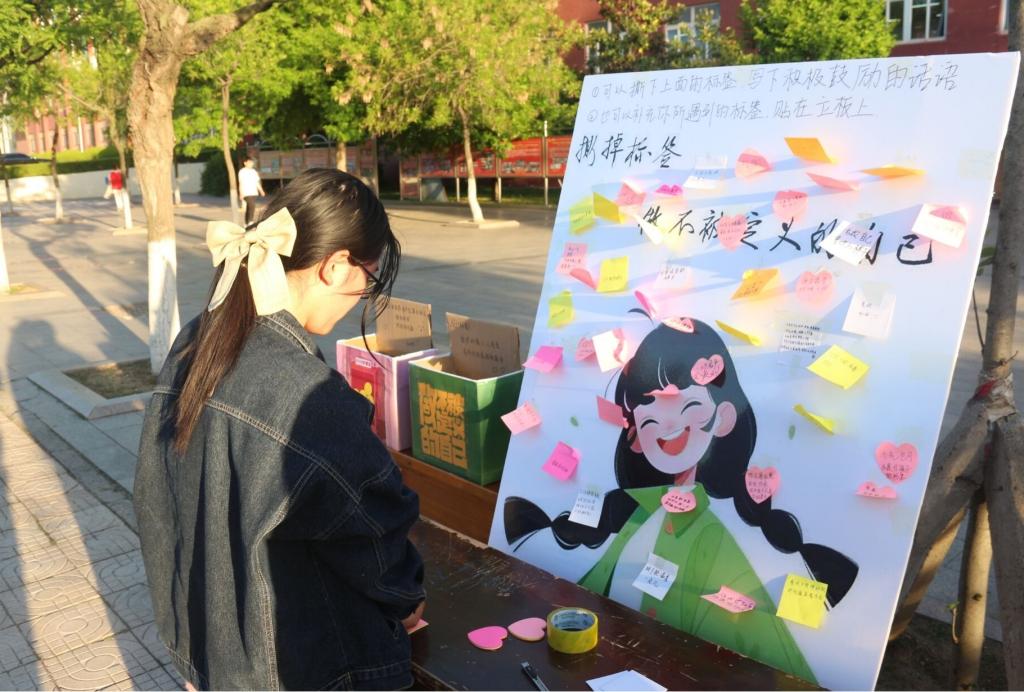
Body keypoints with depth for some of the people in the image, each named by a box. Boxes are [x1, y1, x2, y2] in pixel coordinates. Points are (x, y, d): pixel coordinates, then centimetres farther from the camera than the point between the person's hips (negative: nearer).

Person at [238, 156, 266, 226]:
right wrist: (241, 193, -15)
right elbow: (241, 183, -8)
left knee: (249, 208, 10)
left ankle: (247, 224, 15)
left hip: (253, 193, 7)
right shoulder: (242, 172, -4)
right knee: (252, 206, -21)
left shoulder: (254, 171, 18)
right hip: (246, 193, -7)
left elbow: (257, 182, 21)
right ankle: (250, 222, -25)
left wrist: (261, 191, 12)